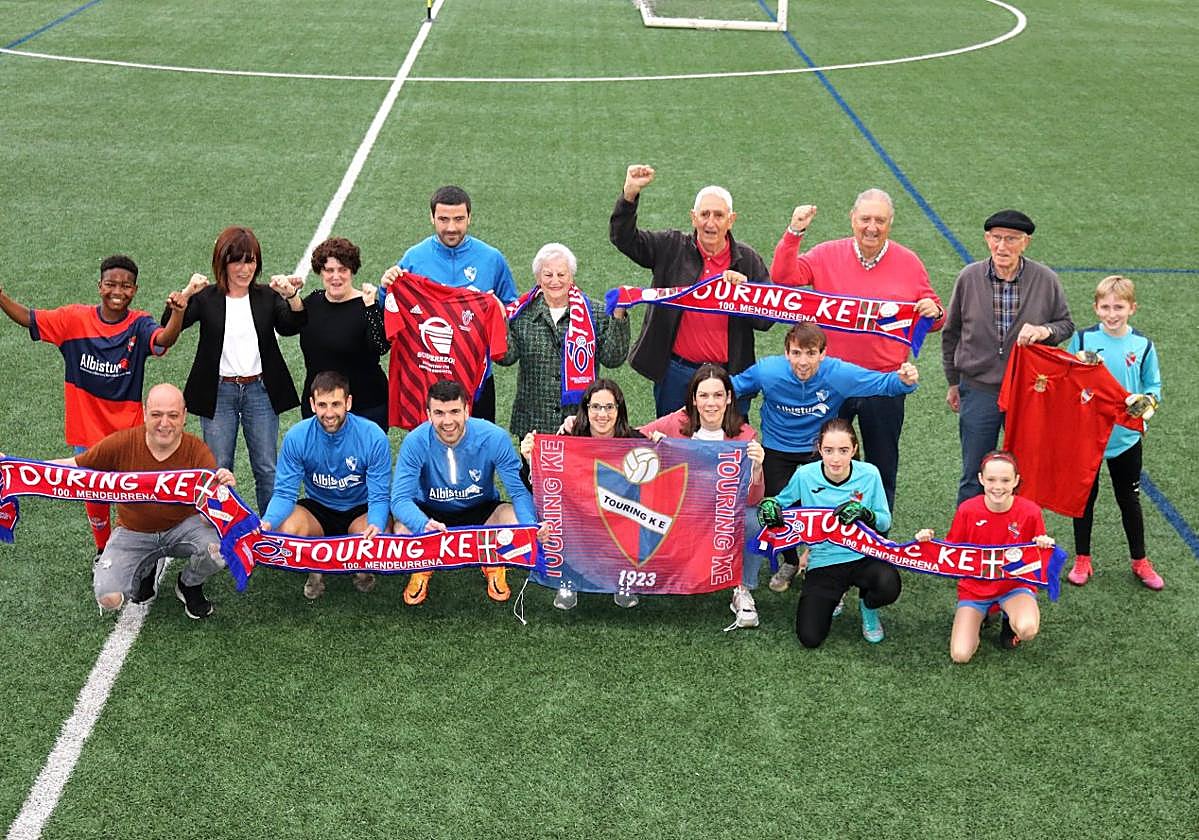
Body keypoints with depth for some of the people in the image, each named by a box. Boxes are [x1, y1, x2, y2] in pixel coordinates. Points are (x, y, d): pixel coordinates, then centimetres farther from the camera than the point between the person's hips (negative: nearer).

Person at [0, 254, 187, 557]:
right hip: (86, 430, 2)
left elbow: (164, 339, -33)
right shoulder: (75, 319, -7)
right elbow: (28, 319, -4)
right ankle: (103, 550, 40)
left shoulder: (139, 325, -13)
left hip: (127, 431, -2)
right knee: (94, 497, 17)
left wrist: (178, 312, -54)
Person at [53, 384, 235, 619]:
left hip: (183, 527, -1)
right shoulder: (122, 443, -17)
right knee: (109, 598, -20)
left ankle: (189, 586, 6)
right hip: (133, 532, 1)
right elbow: (73, 466, -7)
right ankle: (146, 571, 19)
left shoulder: (198, 451, -19)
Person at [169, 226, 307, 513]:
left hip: (259, 391, 1)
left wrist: (292, 297, -30)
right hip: (219, 393, -1)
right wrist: (186, 293, -30)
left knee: (267, 469, 4)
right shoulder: (206, 299, 1)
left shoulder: (268, 296, 5)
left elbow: (292, 326, -10)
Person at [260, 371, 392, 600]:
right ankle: (315, 571, 4)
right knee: (287, 529, -32)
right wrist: (268, 521, -37)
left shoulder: (373, 437, -21)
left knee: (376, 537, -34)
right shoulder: (296, 437, -17)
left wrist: (376, 525, -42)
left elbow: (380, 497, -18)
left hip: (360, 511, -1)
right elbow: (284, 493, -14)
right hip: (317, 509, 1)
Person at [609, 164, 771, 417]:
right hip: (676, 373, 0)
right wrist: (630, 193, -16)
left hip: (730, 375, 0)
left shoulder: (747, 260, 3)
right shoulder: (672, 248, 3)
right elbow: (623, 237, -3)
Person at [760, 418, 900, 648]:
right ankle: (833, 597, 24)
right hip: (823, 562, 0)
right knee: (810, 638, -14)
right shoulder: (805, 475, -11)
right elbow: (782, 502, 9)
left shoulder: (869, 474, -10)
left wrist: (865, 514, -23)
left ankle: (868, 607, 7)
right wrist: (768, 505, -15)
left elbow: (885, 521, -2)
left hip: (862, 556, 0)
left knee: (889, 586, -36)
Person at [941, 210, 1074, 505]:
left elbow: (1066, 324, 6)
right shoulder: (969, 278, -5)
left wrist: (1044, 331, -18)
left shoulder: (1045, 280, -7)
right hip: (978, 392, 0)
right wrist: (953, 382, 12)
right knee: (974, 479, 8)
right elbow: (951, 333, 7)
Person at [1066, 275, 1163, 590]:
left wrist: (1147, 401, -18)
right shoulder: (1082, 339, -7)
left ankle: (1139, 561, 27)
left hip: (1125, 435, 0)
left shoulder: (1143, 346, -5)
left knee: (1129, 499, 12)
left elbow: (1153, 386, 2)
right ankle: (1082, 560, 25)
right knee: (1085, 496, 11)